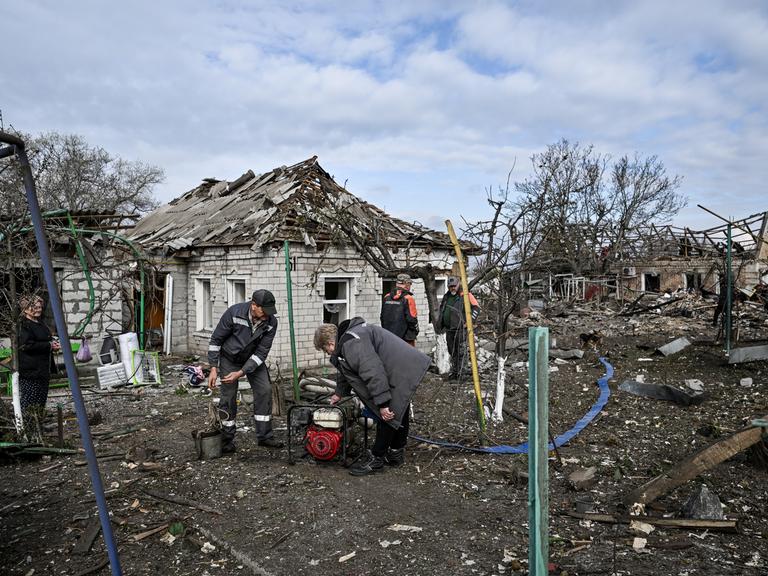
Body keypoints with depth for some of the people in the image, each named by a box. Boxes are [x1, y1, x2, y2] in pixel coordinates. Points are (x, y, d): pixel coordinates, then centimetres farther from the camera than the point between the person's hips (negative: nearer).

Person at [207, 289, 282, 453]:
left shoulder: (271, 322, -23)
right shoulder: (234, 313, -29)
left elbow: (261, 352, -20)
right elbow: (216, 340, -18)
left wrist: (241, 372, -27)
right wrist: (214, 368, -20)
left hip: (254, 359, 2)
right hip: (230, 358, -2)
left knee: (264, 390, -8)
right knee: (228, 396, -4)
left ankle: (264, 436, 2)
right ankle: (227, 440, 12)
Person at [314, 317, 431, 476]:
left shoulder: (352, 344, -22)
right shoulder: (347, 337, 14)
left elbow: (373, 373, -28)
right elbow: (346, 372, 28)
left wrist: (382, 403, -25)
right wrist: (339, 393, 36)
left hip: (402, 372, -11)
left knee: (388, 414, -4)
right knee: (400, 412, 21)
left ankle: (376, 458, 8)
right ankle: (396, 453, 35)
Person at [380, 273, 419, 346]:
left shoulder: (386, 298, 6)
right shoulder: (408, 299, -13)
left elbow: (382, 317, 11)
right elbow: (411, 319, -14)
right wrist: (416, 331, 3)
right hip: (406, 338, -6)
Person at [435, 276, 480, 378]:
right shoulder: (446, 297, 14)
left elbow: (476, 308, -8)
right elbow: (441, 310, 28)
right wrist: (440, 324, 20)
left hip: (460, 329, -7)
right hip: (448, 329, 7)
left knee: (460, 352, -5)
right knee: (452, 352, 13)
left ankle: (460, 372, -1)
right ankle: (454, 371, 23)